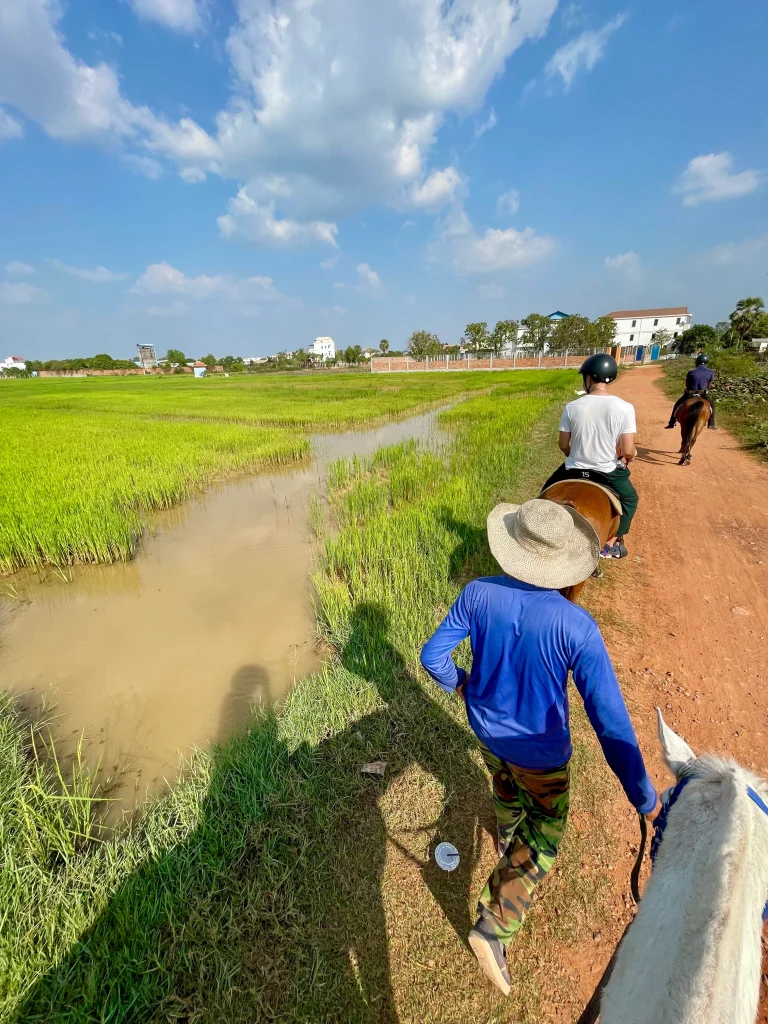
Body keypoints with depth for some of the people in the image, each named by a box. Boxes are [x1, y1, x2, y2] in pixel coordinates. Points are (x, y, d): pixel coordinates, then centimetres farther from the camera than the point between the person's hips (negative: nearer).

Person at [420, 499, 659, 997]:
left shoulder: (478, 594, -26)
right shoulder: (577, 627, -33)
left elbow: (433, 656, -14)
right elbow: (612, 724, -27)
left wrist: (458, 681, 7)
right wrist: (646, 801, -13)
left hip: (486, 727, 4)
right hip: (540, 751, -3)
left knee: (507, 788, 37)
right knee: (543, 836, 28)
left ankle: (508, 844, 68)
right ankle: (495, 925, 28)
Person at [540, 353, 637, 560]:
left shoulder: (572, 407, -11)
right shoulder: (625, 408, -14)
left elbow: (563, 445, -3)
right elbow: (628, 451, -15)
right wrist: (626, 459, 9)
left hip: (574, 471, 0)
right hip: (609, 473, 0)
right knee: (630, 499, 31)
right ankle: (611, 544, 29)